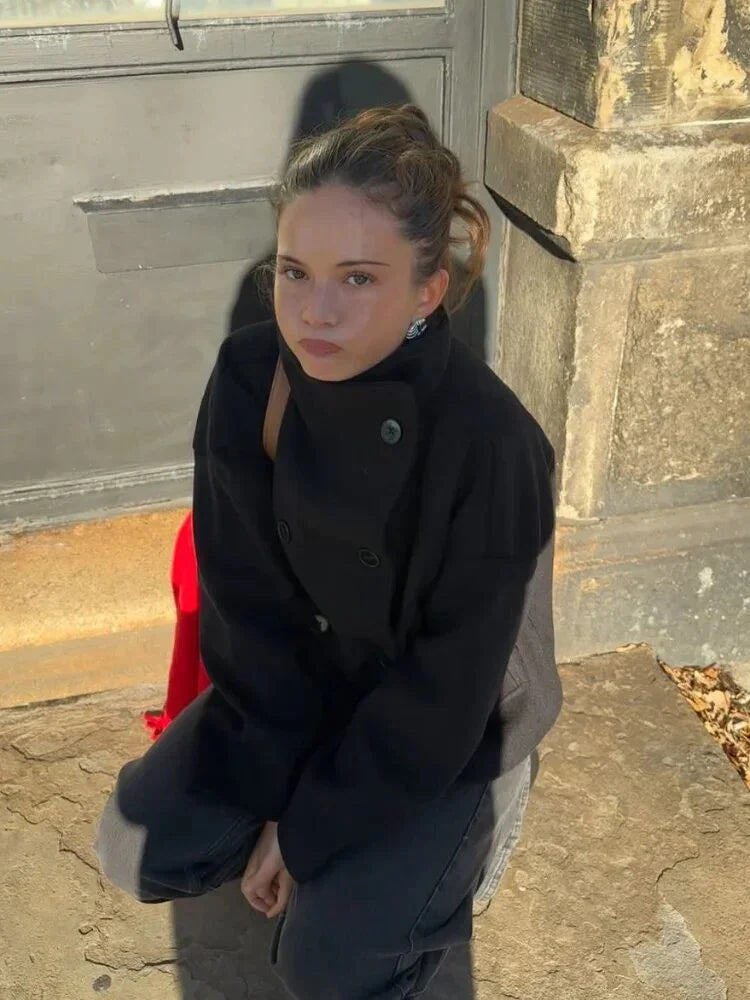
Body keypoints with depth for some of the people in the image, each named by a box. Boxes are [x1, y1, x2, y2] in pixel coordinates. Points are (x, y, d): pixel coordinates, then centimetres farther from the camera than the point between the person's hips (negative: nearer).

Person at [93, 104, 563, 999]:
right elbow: (248, 604, -11)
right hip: (306, 683, 5)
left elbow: (441, 695, -23)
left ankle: (465, 831, 15)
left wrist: (312, 829, -15)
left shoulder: (490, 445, -32)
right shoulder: (250, 378, -19)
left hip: (450, 731, -4)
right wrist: (280, 792, -12)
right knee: (138, 851, -3)